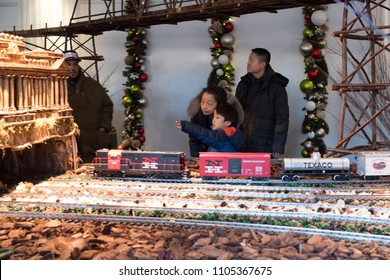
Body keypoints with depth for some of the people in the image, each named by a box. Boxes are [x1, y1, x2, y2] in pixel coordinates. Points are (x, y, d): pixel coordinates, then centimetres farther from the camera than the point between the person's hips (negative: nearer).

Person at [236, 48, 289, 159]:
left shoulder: (276, 87, -5)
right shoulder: (243, 84, 10)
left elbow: (282, 120, -7)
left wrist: (278, 149, -13)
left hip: (265, 148, -4)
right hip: (242, 146, 4)